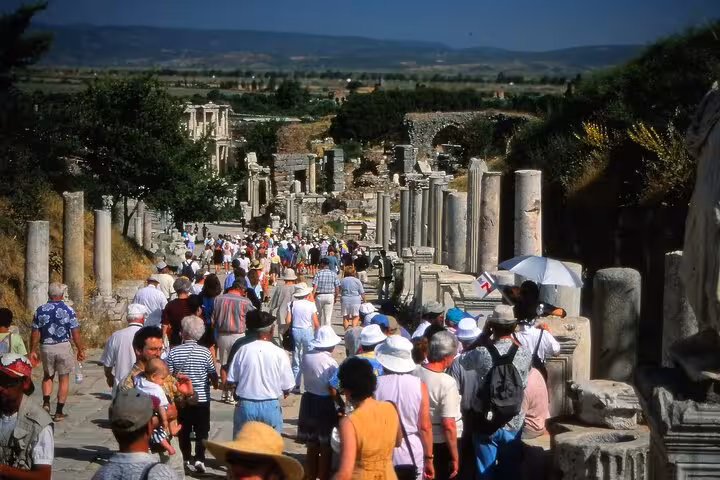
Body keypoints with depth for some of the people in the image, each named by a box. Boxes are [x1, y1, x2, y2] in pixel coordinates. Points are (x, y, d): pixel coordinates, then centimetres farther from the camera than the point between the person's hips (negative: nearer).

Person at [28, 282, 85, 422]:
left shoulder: (40, 310, -2)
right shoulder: (68, 310, -7)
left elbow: (35, 333, -1)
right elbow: (75, 333, -6)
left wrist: (33, 351, 8)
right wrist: (80, 350, 3)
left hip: (46, 347, 2)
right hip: (63, 347, -2)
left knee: (48, 376, 23)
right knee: (64, 378, 9)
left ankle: (46, 402, 4)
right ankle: (59, 412, 9)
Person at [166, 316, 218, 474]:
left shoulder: (174, 352, -10)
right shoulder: (205, 352, -11)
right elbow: (213, 376, -3)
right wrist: (215, 384, 19)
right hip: (202, 399, -1)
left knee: (184, 431, 14)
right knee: (202, 431, 6)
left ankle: (186, 459, 18)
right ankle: (199, 458, -5)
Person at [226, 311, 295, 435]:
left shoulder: (243, 350, -7)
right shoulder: (279, 353, -10)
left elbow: (232, 380, -1)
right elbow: (287, 387, -5)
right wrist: (285, 392, 17)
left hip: (245, 405, 1)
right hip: (270, 406, -1)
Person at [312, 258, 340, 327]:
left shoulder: (318, 273, -6)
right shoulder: (333, 274, 0)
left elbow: (315, 287, -11)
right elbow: (337, 288, 1)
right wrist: (335, 297, 14)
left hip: (319, 296, -1)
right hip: (330, 296, 1)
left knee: (321, 315, 18)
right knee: (328, 316, 3)